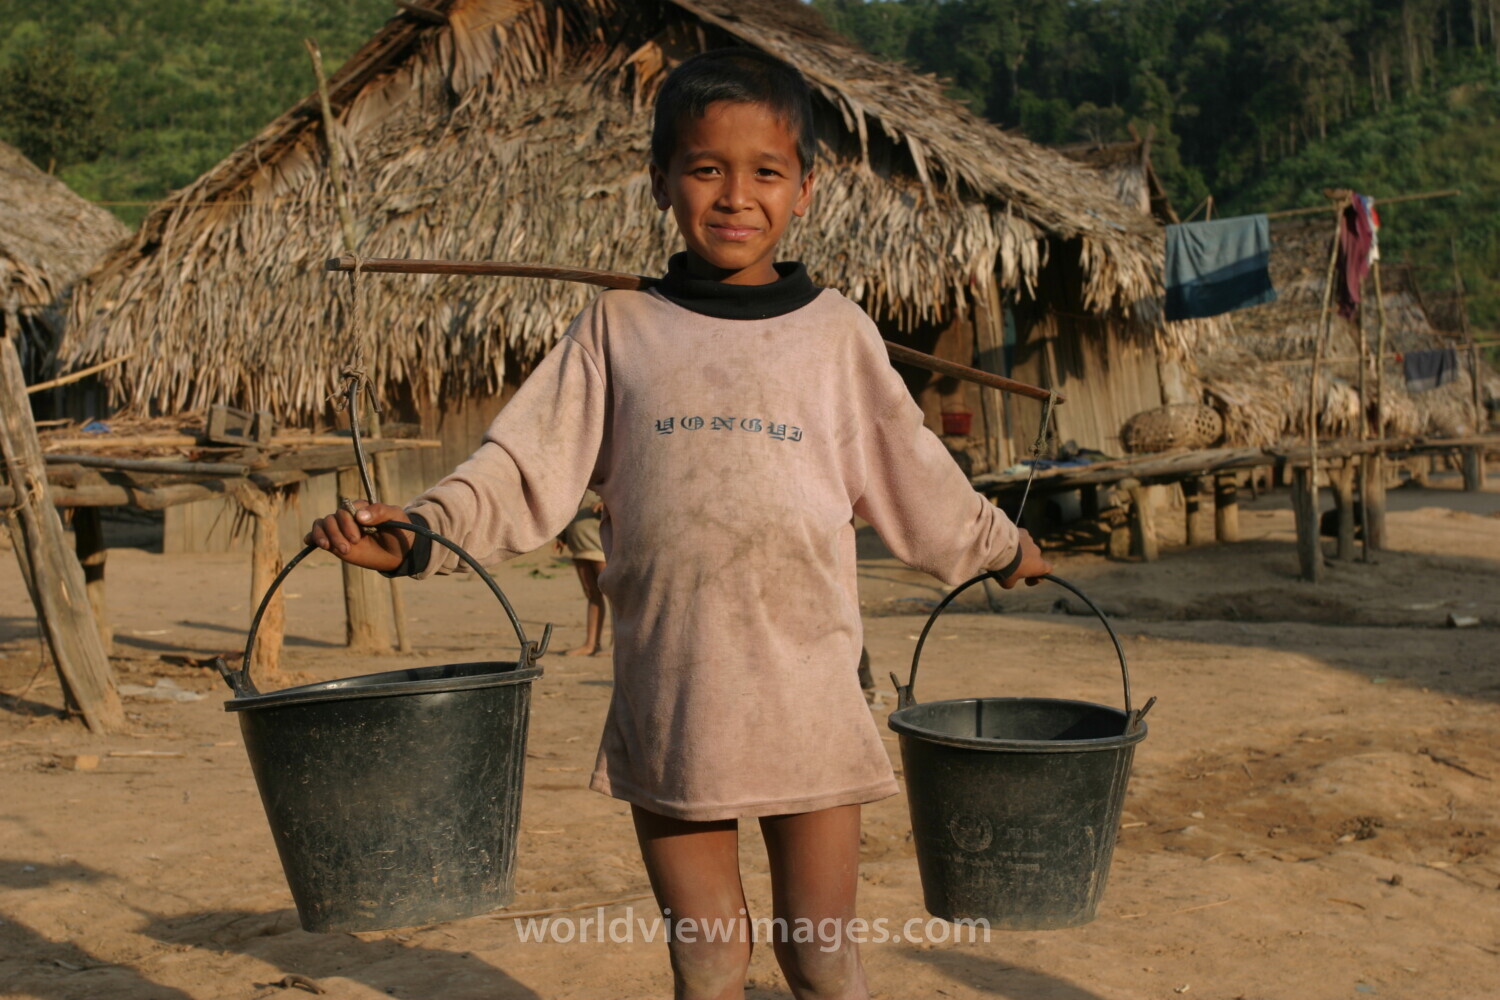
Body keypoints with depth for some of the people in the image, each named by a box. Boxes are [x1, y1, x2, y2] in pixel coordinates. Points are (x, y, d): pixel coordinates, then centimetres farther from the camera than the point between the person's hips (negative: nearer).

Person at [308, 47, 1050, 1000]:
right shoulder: (619, 328, 5)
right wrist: (417, 533, -12)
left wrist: (1000, 546, 28)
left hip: (808, 696, 0)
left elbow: (914, 478, 18)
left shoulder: (837, 333, 6)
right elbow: (527, 469, 2)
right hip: (667, 696, 0)